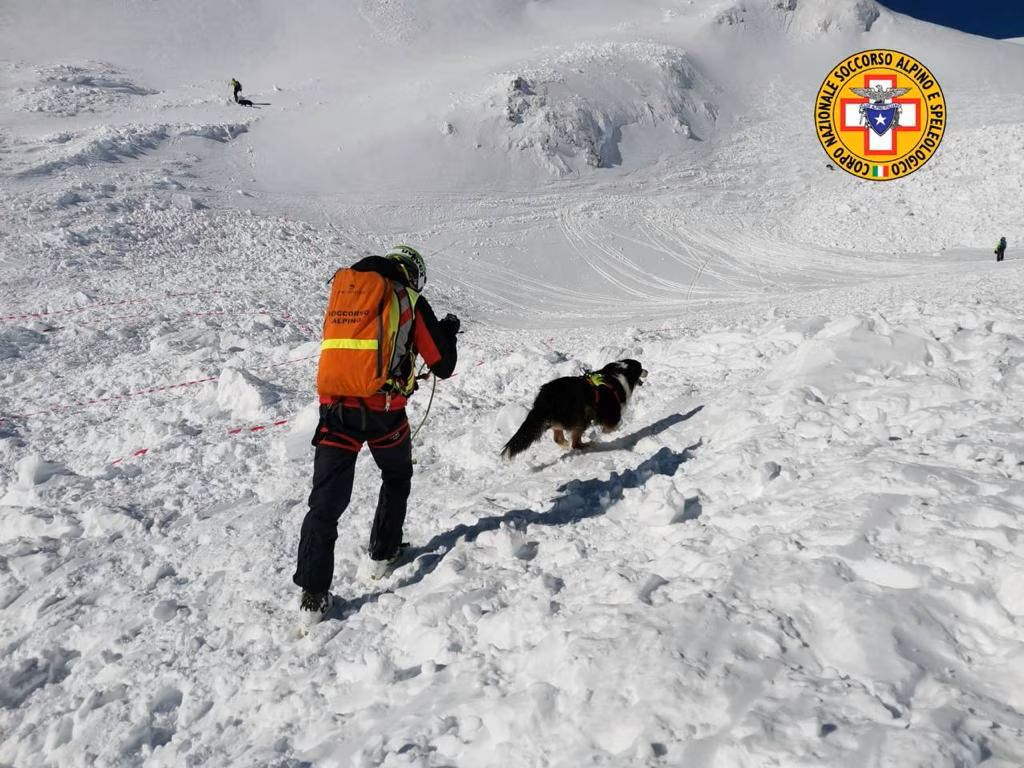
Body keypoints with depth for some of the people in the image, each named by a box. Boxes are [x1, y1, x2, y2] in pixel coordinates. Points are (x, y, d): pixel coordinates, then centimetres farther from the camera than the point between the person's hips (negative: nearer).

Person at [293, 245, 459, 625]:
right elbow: (443, 366, 6)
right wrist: (449, 330, 26)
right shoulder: (411, 303, 3)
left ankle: (313, 595, 1)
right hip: (382, 411, -2)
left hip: (335, 407, 2)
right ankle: (383, 553, 36)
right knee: (397, 477, 27)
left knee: (326, 501, 3)